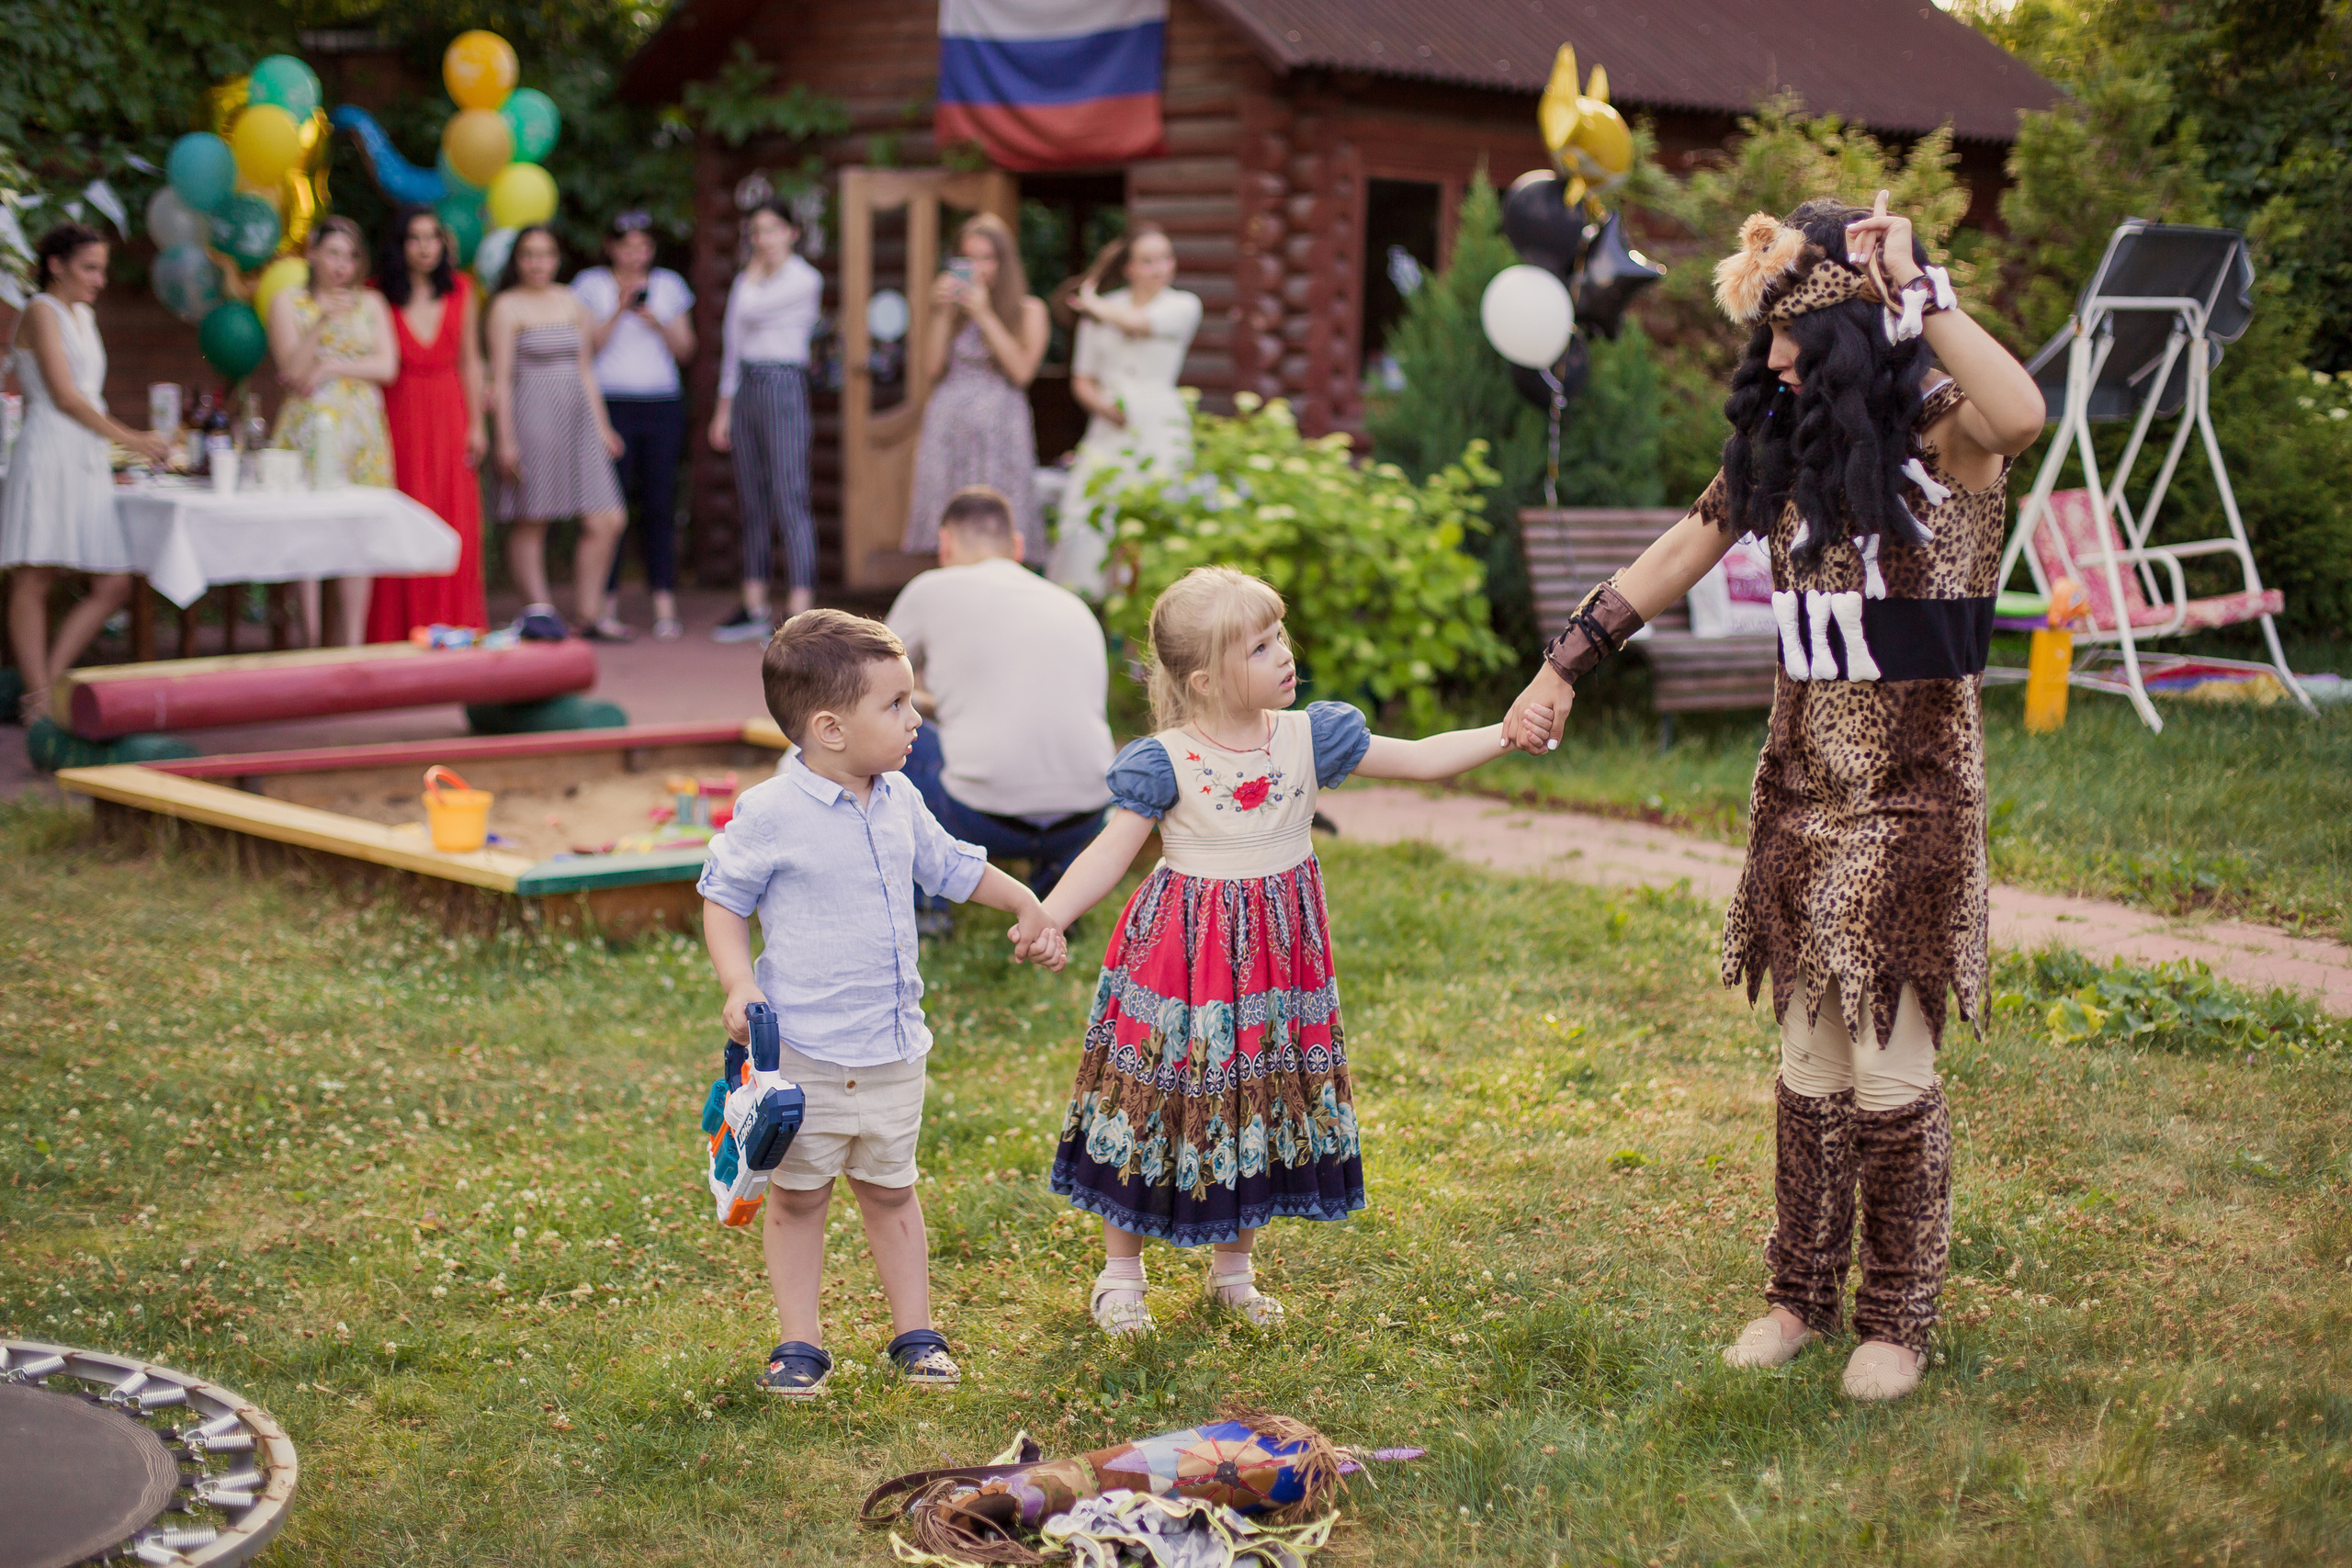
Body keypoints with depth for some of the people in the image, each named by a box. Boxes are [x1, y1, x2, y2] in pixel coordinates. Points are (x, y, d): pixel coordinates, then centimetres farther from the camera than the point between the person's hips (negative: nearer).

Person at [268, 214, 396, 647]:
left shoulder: (371, 303, 13)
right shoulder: (288, 302, 7)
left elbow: (387, 367, 2)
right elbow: (292, 371, -4)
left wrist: (328, 368, -5)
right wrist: (322, 322, -16)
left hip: (361, 429, 2)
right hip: (307, 428, -2)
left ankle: (353, 642, 1)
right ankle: (310, 640, -2)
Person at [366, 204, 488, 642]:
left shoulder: (460, 290, 7)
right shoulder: (380, 295, 0)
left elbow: (470, 361, 9)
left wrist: (476, 424, 4)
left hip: (449, 414, 2)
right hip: (398, 415, -2)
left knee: (455, 528, -1)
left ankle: (455, 628, 6)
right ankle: (398, 634, 3)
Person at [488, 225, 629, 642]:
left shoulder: (569, 301, 16)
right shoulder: (507, 306, 0)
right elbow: (501, 378, -5)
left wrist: (601, 424, 15)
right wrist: (505, 437, -11)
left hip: (576, 418, 5)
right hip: (531, 416, -5)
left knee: (606, 522, -2)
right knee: (529, 522, -1)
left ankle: (591, 614, 4)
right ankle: (537, 608, 7)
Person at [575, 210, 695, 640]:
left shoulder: (668, 285, 14)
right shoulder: (591, 285, 6)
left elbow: (685, 349, 10)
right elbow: (588, 345, -1)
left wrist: (656, 321, -6)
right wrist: (620, 310, -11)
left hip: (664, 404, 2)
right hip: (611, 404, -2)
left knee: (660, 504, -2)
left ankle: (665, 608, -2)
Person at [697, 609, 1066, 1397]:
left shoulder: (900, 802, 4)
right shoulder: (770, 812, -14)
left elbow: (953, 866, 21)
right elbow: (723, 898, -5)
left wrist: (1028, 908, 17)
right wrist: (739, 984, -18)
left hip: (894, 1047, 5)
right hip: (804, 1049, -5)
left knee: (890, 1188, 15)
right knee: (798, 1194, 7)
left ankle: (914, 1333, 24)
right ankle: (800, 1343, 18)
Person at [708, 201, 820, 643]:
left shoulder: (804, 280, -5)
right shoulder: (745, 281, 16)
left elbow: (752, 311, -16)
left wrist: (757, 271, 0)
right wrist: (723, 409, 17)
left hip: (783, 387, -7)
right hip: (745, 391, 7)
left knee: (790, 502, -11)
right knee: (752, 503, 9)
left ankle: (800, 611, -13)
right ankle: (754, 608, 14)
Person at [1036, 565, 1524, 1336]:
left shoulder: (1311, 737, -3)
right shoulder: (1163, 762, -13)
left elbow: (1422, 758, 0)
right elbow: (1110, 852, -14)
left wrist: (1508, 732, -10)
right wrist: (1048, 917, -28)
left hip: (1277, 952, 4)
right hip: (1183, 955, -4)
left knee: (1260, 1109, 12)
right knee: (1158, 1105, 3)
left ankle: (1233, 1266, 31)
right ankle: (1120, 1274, 20)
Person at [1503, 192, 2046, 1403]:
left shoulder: (1940, 439, -12)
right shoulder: (1783, 450, 7)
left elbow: (2021, 414, -37)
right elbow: (1680, 554, 18)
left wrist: (1915, 286, -30)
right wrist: (1564, 665, 20)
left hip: (1908, 802, -6)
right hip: (1802, 793, 6)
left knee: (1892, 1068, 1)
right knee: (1808, 1062, 13)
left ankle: (1896, 1317, 16)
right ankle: (1804, 1292, 26)